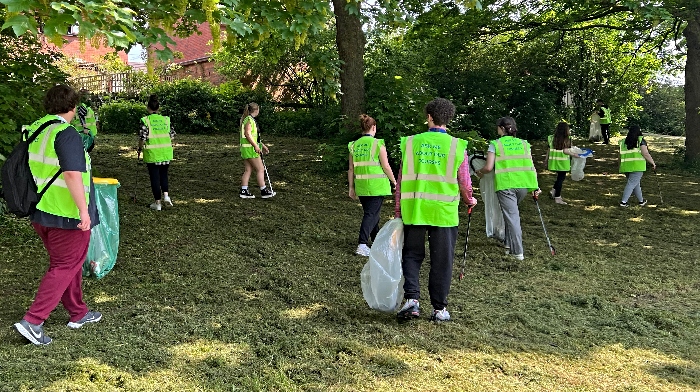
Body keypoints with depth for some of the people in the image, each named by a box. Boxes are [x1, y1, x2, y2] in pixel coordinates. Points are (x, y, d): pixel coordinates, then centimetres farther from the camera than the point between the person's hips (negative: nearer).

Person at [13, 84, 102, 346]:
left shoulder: (34, 130, 8)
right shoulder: (66, 133, -18)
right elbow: (72, 174, -27)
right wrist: (84, 210, -24)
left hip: (39, 211, 9)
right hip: (65, 214, -9)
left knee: (66, 262, 20)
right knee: (65, 267, 2)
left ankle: (78, 313, 31)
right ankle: (32, 321, -1)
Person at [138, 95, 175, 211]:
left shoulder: (145, 121, -9)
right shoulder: (166, 119, 1)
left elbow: (142, 137, -11)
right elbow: (172, 135, 4)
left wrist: (140, 148, 7)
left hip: (152, 153, -3)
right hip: (166, 153, 3)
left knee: (155, 177, 6)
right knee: (163, 174, 20)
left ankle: (157, 203, 10)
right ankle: (166, 195, 1)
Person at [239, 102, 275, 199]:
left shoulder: (249, 119, 18)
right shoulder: (249, 120, -13)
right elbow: (247, 134, -22)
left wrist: (262, 145, 25)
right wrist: (256, 146, -24)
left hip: (245, 148, 10)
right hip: (250, 148, -10)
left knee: (248, 170, 10)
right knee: (260, 169, -4)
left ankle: (244, 191, 9)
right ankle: (264, 191, 0)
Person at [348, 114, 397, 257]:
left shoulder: (354, 145, 4)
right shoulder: (378, 144, -10)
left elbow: (351, 169, 5)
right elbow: (386, 167, -9)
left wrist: (351, 187, 12)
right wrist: (394, 181, 5)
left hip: (361, 186, 5)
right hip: (376, 186, -5)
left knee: (372, 212, 20)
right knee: (371, 214, -4)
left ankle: (376, 240, 36)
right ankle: (362, 245, -14)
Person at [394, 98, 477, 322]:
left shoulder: (411, 142, 2)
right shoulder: (457, 146, -2)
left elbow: (401, 179, 2)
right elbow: (464, 183, 1)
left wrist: (398, 209, 10)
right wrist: (470, 201, 22)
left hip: (413, 210, 1)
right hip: (444, 212, -1)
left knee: (412, 255, 14)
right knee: (441, 260, 9)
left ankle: (411, 298, -2)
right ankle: (439, 308, 15)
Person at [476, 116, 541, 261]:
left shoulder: (495, 144, 2)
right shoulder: (524, 144, 14)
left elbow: (489, 167, -6)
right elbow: (532, 167, 8)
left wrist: (479, 172, 15)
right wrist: (535, 187, 11)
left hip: (505, 185, -4)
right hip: (524, 185, 4)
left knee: (512, 216, 0)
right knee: (512, 213, 22)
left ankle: (518, 251, 1)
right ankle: (510, 244, 24)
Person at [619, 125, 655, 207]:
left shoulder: (623, 142, 10)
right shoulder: (640, 140, -4)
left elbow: (620, 156, 12)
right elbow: (645, 154, -10)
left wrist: (621, 167, 21)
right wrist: (652, 163, 0)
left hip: (626, 166, 5)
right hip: (637, 166, -5)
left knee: (636, 183, 17)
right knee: (631, 184, -4)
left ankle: (641, 201, 26)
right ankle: (623, 202, -9)